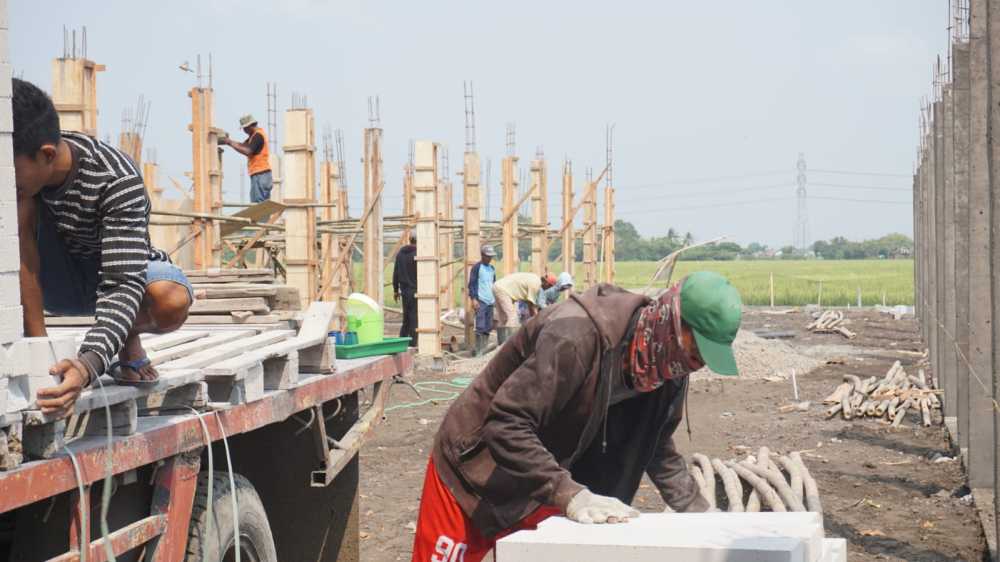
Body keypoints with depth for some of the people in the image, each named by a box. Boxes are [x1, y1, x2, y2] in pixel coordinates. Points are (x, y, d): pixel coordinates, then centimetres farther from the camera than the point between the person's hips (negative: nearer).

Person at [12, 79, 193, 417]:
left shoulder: (117, 180, -33)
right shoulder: (17, 171, -21)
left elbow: (124, 284, -41)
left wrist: (89, 364, -57)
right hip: (54, 281, 3)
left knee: (172, 300, -39)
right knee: (19, 207, -29)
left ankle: (129, 338, -3)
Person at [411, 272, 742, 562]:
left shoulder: (670, 371, -7)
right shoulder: (578, 334, -33)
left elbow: (658, 449, 10)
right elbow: (505, 426, -35)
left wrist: (702, 517, 3)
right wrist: (570, 495, -41)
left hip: (548, 490, 7)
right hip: (474, 472, -7)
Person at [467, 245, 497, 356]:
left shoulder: (492, 268, 18)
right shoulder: (477, 267, -3)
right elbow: (471, 284, -7)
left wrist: (496, 299, 19)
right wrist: (473, 299, -16)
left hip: (490, 301, 7)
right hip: (480, 301, -7)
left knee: (488, 328, 7)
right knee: (480, 327, -10)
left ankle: (485, 349, 13)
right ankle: (479, 351, -9)